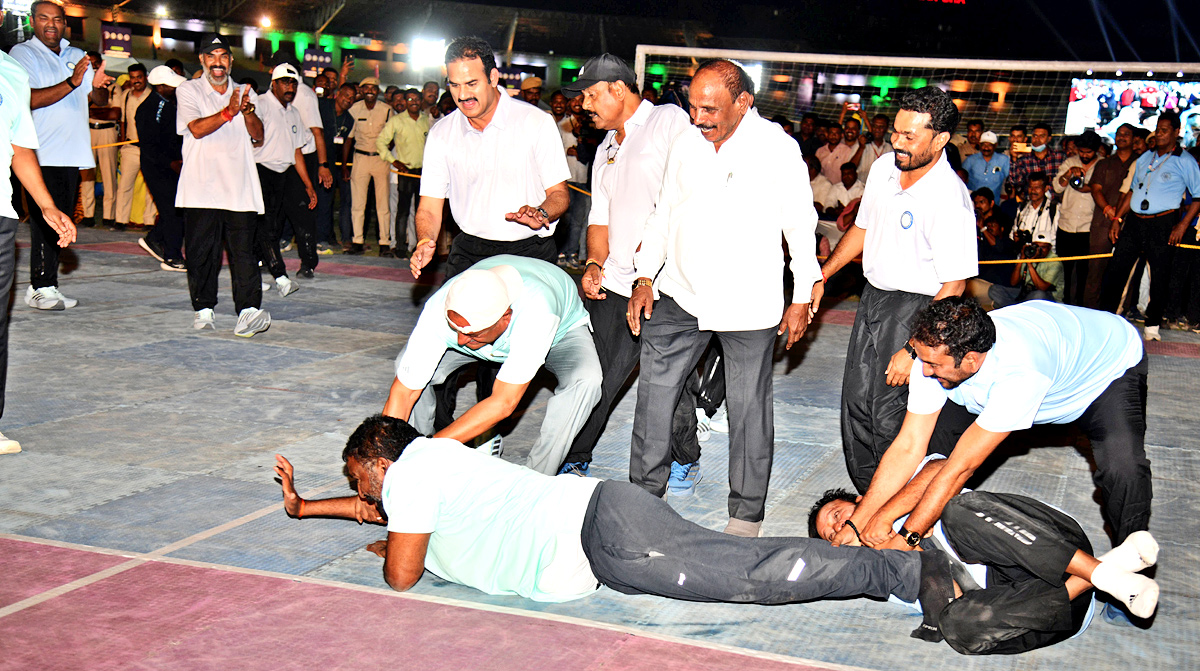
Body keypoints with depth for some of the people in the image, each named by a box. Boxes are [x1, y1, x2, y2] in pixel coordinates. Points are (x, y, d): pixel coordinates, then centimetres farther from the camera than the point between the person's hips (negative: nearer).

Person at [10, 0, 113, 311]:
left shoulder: (77, 57, 19)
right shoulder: (22, 53, 0)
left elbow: (100, 100, 15)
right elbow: (30, 99, -14)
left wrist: (98, 85, -9)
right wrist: (71, 83, -25)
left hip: (71, 154, 6)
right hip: (42, 154, -6)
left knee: (60, 222, 7)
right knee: (45, 221, -12)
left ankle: (42, 286, 13)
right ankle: (41, 288, -9)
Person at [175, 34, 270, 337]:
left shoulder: (245, 93, 18)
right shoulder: (188, 91, 7)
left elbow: (258, 138, 9)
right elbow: (197, 128, -10)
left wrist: (248, 113, -10)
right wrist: (228, 111, -24)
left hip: (240, 188, 2)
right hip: (201, 185, -1)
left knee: (244, 250, -9)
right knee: (202, 252, 1)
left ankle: (248, 311, -17)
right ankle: (203, 309, 13)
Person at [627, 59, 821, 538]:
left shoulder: (778, 148, -7)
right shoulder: (686, 144, 6)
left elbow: (801, 225, -1)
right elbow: (663, 215, 14)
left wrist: (802, 298, -1)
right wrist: (644, 278, 6)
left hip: (748, 304, -4)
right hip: (680, 297, 4)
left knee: (748, 408, 5)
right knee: (654, 392, 5)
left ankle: (747, 509, 20)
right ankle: (644, 493, 22)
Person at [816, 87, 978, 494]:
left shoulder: (949, 199, -22)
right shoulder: (884, 167, 0)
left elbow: (953, 288, -21)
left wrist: (914, 351, -23)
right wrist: (821, 277, 15)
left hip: (917, 308, -7)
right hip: (873, 298, 8)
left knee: (889, 414, -6)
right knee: (857, 403, 11)